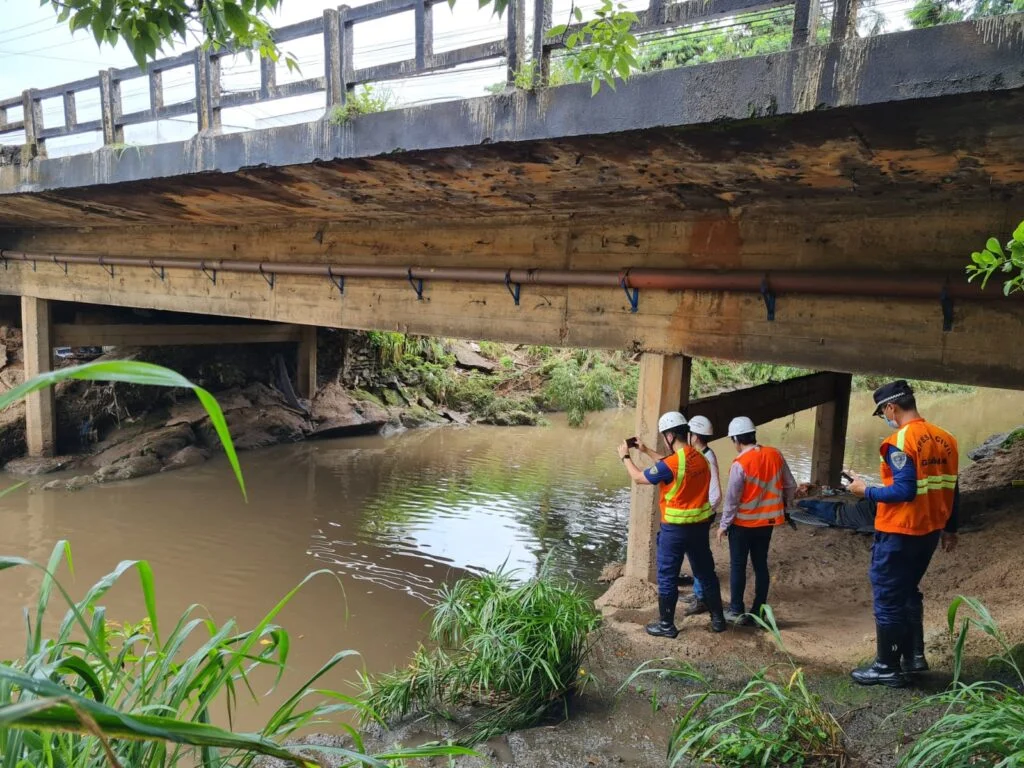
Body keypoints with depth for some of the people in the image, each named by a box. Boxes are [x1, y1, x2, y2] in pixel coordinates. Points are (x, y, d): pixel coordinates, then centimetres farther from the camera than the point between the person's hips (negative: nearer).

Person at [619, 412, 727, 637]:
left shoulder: (671, 464, -22)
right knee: (706, 573, 19)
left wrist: (625, 457, 8)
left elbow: (638, 478, -8)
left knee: (667, 577, 7)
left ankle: (666, 625, 16)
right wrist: (646, 451, 24)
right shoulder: (700, 458, 1)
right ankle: (718, 618, 30)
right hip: (701, 525, 7)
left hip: (675, 528, -7)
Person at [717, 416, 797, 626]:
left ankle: (736, 611, 14)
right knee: (761, 565, 13)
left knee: (738, 566, 7)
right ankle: (759, 610, 18)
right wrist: (782, 505, 22)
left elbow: (732, 500, -16)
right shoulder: (775, 455, -4)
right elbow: (790, 486, 5)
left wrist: (723, 525, -5)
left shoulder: (740, 464, -21)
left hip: (743, 523, -5)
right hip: (767, 521, 5)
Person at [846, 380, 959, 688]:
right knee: (909, 592, 23)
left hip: (898, 533, -8)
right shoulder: (945, 439, 6)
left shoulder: (900, 442, -19)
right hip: (929, 531, 8)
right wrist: (949, 529, 20)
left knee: (888, 598, 3)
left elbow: (905, 491, -24)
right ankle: (914, 655, 28)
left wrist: (867, 491, -10)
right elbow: (952, 490, 11)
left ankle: (888, 667, 12)